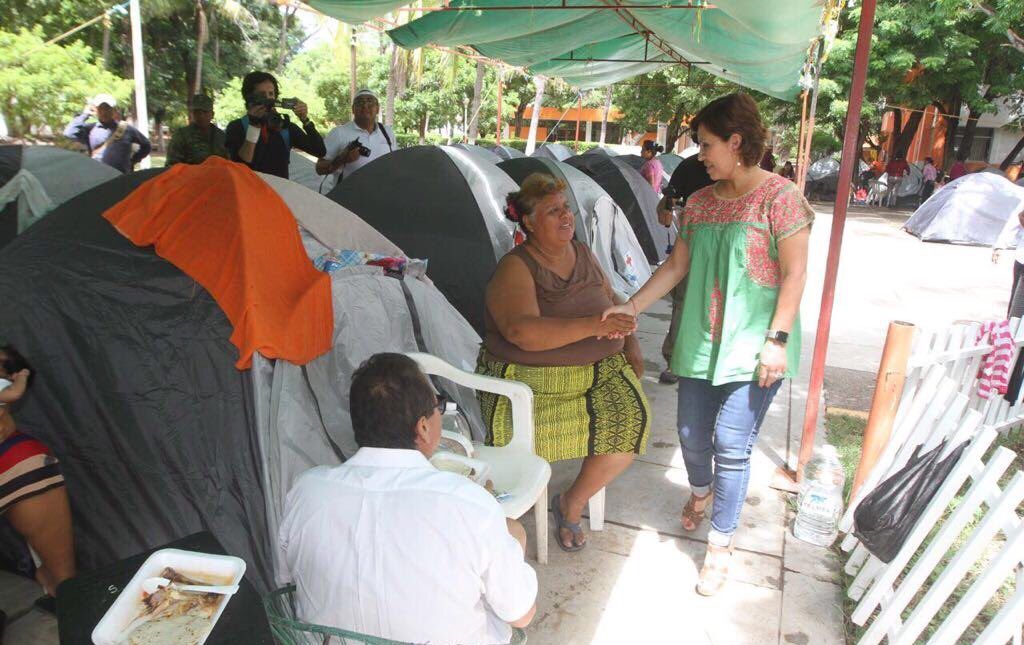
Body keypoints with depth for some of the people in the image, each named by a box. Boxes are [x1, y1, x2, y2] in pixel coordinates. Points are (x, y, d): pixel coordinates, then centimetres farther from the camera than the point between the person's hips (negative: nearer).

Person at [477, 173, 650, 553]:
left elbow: (612, 301, 24)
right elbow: (522, 331, -27)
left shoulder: (582, 254, 11)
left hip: (599, 368, 5)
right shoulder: (514, 268, -11)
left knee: (631, 419, -20)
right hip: (533, 378, -5)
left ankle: (572, 503, 3)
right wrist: (592, 326, -32)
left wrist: (631, 343, 8)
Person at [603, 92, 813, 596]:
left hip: (753, 346, -5)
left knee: (731, 445, -4)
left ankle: (720, 544, 14)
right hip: (702, 340, 6)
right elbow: (677, 266, 12)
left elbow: (795, 273, -10)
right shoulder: (700, 202, 9)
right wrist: (632, 306, 5)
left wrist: (777, 339, -16)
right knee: (692, 433, 14)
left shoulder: (780, 196, -8)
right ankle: (700, 493, 46)